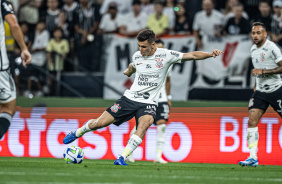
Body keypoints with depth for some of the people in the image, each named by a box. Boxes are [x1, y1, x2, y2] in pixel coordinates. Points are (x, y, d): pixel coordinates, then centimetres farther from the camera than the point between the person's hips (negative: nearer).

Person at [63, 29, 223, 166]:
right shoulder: (137, 56, 4)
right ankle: (77, 133, 29)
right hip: (130, 98, 3)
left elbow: (192, 55, -11)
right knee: (100, 123, -2)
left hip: (148, 103, -3)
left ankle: (122, 158, -36)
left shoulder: (166, 55, -8)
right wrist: (128, 71, 52)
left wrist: (210, 54, -25)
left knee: (145, 123, -36)